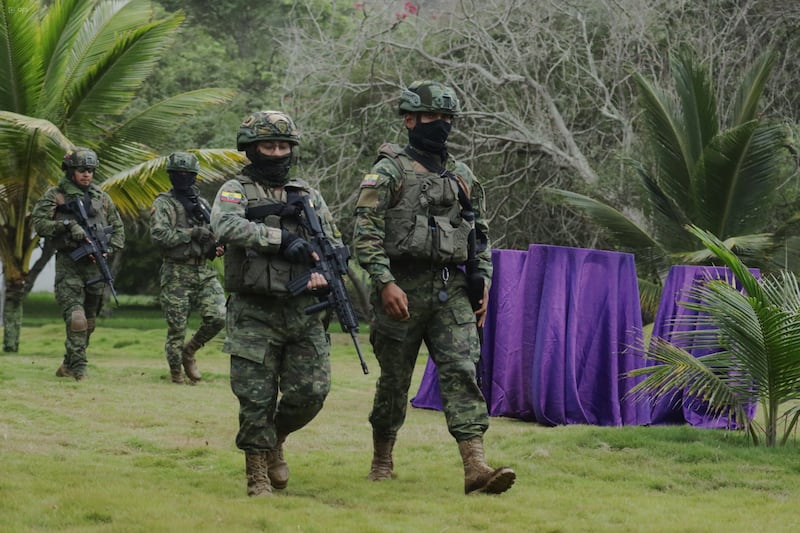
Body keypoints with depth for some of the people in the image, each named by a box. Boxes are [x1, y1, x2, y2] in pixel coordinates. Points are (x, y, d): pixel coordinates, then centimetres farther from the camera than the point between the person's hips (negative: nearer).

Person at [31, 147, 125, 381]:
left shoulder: (101, 197, 12)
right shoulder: (55, 196, -1)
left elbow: (118, 228, 17)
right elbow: (39, 223, -10)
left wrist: (109, 251, 1)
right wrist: (68, 225, -21)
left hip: (95, 265, 5)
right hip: (69, 265, -5)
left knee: (89, 322, 11)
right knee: (76, 319, -16)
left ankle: (68, 366, 25)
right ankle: (79, 370, -17)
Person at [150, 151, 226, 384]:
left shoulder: (202, 203, 16)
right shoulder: (163, 203, -3)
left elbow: (213, 233, 27)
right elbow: (159, 235, -17)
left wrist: (217, 247, 4)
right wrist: (192, 233, -19)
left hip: (204, 272, 5)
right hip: (177, 274, -5)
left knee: (217, 317, -11)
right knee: (177, 328, -1)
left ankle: (190, 351, 13)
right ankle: (176, 373, 16)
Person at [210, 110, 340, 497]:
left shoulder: (307, 195, 15)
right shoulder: (236, 191, 2)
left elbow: (335, 243, 17)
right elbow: (227, 226, -19)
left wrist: (324, 272, -5)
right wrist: (283, 239, -24)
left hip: (303, 311, 4)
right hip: (254, 315, -3)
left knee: (311, 392, -2)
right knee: (256, 398, -3)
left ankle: (275, 440, 26)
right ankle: (258, 475, 8)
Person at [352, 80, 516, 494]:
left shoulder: (462, 177, 15)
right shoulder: (388, 172, -3)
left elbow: (480, 235, 21)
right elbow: (366, 234, -10)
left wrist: (483, 282, 9)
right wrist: (385, 282, -19)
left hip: (452, 291, 4)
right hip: (403, 290, -4)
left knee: (462, 371, -10)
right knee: (394, 381, 6)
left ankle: (475, 467, -20)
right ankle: (381, 461, 24)